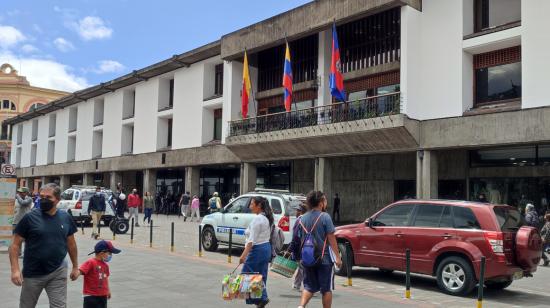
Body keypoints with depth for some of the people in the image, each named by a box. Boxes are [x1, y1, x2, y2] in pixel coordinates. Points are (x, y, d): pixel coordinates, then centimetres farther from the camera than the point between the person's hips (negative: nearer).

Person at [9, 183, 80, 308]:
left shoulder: (66, 218, 1)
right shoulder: (30, 218, -8)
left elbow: (71, 244, 11)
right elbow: (15, 245, -6)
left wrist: (75, 266, 14)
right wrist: (15, 269, -15)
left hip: (58, 273, 1)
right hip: (33, 274, -1)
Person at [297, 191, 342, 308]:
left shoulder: (303, 219, 5)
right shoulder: (325, 217, -12)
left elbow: (301, 239, 10)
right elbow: (331, 238, -13)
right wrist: (337, 257, -9)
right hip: (324, 258, -5)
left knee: (309, 286, 13)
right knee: (327, 288, 8)